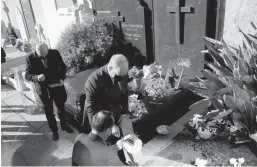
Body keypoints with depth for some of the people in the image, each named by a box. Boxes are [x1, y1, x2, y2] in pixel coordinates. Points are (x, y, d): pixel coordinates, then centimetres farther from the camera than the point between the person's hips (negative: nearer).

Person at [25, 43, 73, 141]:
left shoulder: (54, 53, -11)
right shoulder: (30, 58, -14)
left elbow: (62, 66, 1)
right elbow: (27, 75, -11)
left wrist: (62, 78, -13)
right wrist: (37, 77, -33)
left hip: (57, 86, 2)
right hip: (43, 89, -1)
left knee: (61, 107, 19)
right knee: (48, 111, 13)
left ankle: (64, 125, 43)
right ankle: (54, 131, 33)